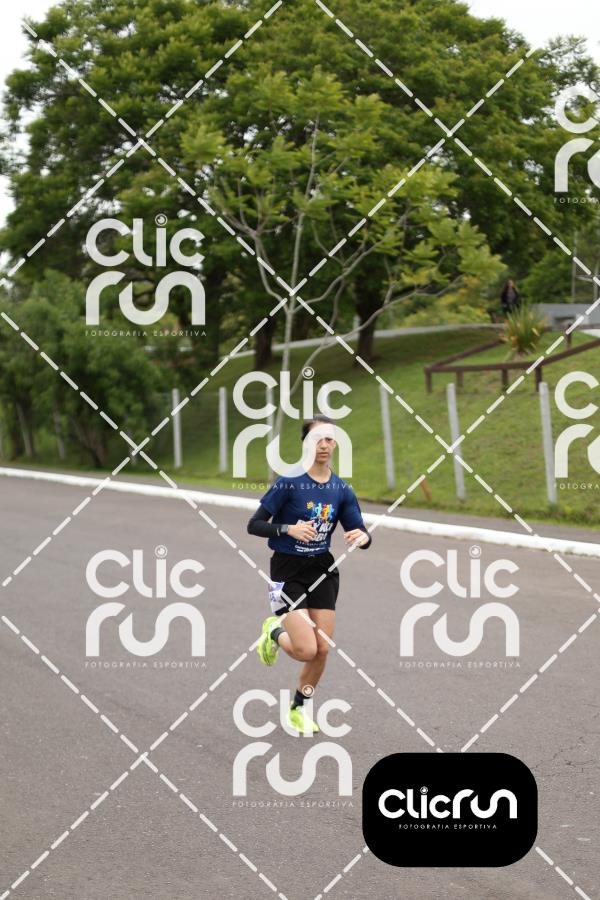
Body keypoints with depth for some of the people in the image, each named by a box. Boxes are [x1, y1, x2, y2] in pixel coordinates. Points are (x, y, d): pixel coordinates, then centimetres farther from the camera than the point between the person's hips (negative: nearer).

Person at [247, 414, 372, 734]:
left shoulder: (342, 490, 2)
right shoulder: (289, 483, -12)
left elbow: (361, 533, 3)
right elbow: (254, 525, -11)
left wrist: (362, 537, -21)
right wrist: (288, 529, -27)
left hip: (323, 571, 5)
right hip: (288, 572, -5)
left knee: (322, 650, 1)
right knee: (306, 650, -15)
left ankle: (298, 708, 26)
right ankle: (274, 633, 20)